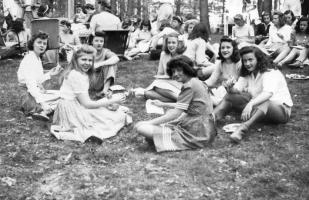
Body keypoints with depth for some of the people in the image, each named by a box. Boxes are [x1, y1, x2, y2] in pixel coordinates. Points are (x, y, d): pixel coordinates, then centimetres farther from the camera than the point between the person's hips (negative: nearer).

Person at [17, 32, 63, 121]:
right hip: (29, 95, -10)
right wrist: (41, 102, -36)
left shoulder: (38, 59, 14)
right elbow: (30, 84, -27)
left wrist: (49, 74, 14)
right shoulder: (29, 59, -16)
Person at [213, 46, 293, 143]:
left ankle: (243, 127, -61)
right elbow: (237, 89, -7)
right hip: (258, 108, 7)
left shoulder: (271, 73, -17)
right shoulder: (247, 74, 7)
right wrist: (231, 89, -32)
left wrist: (251, 104, -52)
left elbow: (268, 93, -36)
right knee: (230, 96, -5)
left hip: (281, 110, -7)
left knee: (264, 103, -42)